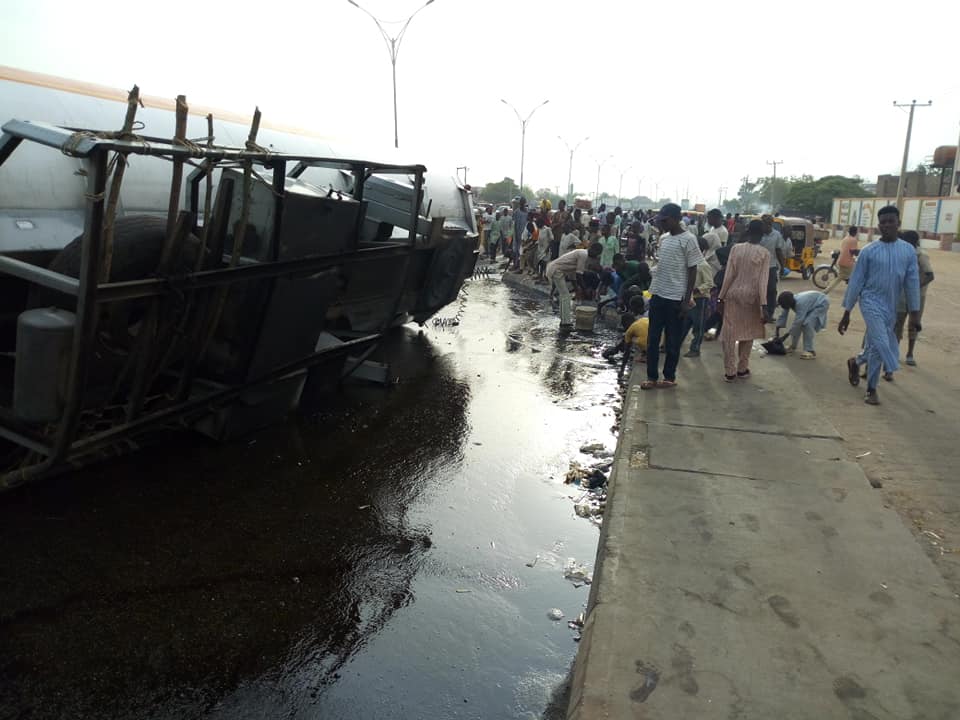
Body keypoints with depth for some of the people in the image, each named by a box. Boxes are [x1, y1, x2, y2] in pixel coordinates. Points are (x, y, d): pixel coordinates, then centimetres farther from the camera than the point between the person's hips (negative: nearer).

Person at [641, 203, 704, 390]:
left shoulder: (688, 240, -10)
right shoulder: (663, 238, 11)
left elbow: (692, 271, -10)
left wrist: (687, 299, -14)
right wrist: (654, 290, 16)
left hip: (676, 297, -6)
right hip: (658, 294, 7)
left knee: (673, 341, 5)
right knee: (652, 339, 6)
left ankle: (669, 377, 16)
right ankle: (652, 376, 13)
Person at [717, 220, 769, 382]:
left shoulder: (736, 248, -1)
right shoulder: (764, 253, -5)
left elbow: (728, 275, -3)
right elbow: (763, 280, -10)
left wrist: (721, 296, 3)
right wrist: (764, 305, -9)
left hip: (733, 294, 1)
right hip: (751, 296, -1)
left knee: (730, 332, 5)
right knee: (747, 333, 14)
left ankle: (729, 372, 5)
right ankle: (742, 369, 21)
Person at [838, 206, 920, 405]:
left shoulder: (909, 250, 1)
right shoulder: (869, 251, -7)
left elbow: (912, 282, 4)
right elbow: (856, 282, -4)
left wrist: (914, 313, 1)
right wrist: (846, 313, -4)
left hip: (891, 306, 4)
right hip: (871, 301, -4)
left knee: (875, 346, 12)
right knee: (880, 345, -15)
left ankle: (855, 362, 42)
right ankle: (871, 389, 5)